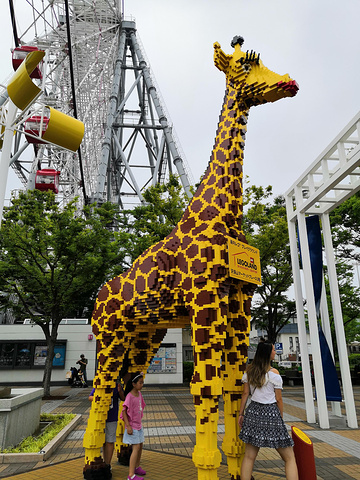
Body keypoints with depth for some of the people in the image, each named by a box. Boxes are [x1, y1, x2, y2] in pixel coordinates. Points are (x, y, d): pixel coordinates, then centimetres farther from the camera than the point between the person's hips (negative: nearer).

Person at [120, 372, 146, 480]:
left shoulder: (139, 393, 3)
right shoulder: (129, 396, -22)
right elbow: (124, 411, -20)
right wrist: (128, 426, -21)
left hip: (139, 425, 8)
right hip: (132, 426, -8)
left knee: (140, 446, 17)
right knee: (136, 448, -7)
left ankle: (137, 467, 37)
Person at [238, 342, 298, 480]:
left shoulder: (249, 371, 4)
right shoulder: (273, 373, -11)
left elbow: (245, 393, 8)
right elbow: (278, 399, -5)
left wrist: (241, 413, 14)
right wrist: (280, 418, 7)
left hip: (253, 411, 5)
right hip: (270, 413, -5)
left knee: (249, 456, 12)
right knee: (289, 458, 9)